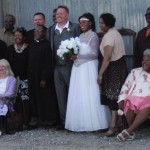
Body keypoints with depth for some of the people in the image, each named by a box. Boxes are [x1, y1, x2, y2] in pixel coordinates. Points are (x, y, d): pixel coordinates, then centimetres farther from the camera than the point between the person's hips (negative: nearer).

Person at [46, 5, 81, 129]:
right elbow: (49, 46, 8)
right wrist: (51, 64, 2)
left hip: (70, 66, -4)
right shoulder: (51, 29, 11)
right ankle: (63, 121, 16)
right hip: (57, 67, 4)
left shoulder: (75, 27, -2)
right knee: (60, 95, 8)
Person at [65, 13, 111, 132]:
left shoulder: (93, 36, -7)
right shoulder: (80, 36, 15)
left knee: (89, 96, -4)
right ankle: (82, 122, 10)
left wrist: (78, 57, -18)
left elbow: (94, 54, -14)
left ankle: (92, 123, 3)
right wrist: (73, 55, -1)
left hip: (88, 68, -7)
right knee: (78, 96, 5)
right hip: (79, 68, 8)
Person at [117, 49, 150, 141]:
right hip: (135, 97, 1)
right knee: (131, 104, -36)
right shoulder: (135, 72, 24)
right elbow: (126, 86, 14)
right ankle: (131, 132, -23)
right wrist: (122, 99, -3)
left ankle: (129, 131, -43)